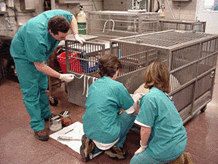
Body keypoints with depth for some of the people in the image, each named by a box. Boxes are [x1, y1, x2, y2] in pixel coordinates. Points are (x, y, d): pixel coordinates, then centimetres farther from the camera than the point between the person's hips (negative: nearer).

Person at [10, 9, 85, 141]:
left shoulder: (59, 15, -27)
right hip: (24, 55, -7)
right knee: (31, 92, -6)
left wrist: (76, 35, -14)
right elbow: (40, 66, -31)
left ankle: (46, 115, 32)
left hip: (39, 54, 7)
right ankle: (38, 127, 3)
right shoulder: (37, 39, -44)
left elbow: (72, 17, -1)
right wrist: (60, 77, -25)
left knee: (42, 87, 16)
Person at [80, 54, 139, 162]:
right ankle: (116, 147, 7)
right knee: (130, 114, 10)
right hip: (105, 136, -6)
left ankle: (92, 145, 11)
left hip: (88, 131, 7)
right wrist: (135, 101, 22)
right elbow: (133, 111, -2)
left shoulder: (93, 85, 8)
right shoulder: (117, 86, -12)